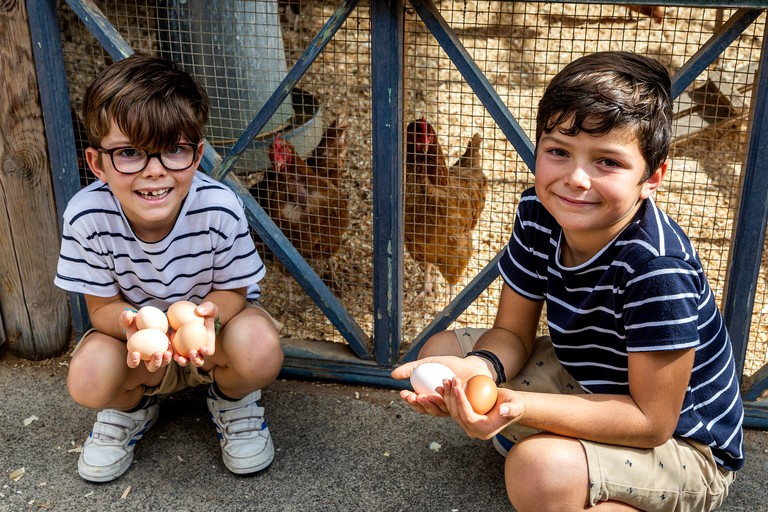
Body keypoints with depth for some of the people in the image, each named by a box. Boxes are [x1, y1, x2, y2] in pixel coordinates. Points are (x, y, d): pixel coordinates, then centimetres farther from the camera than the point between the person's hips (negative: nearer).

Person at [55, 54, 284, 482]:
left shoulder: (219, 208, -29)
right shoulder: (87, 217, -26)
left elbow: (233, 291, -14)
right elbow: (102, 307, -14)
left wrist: (207, 313, -39)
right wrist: (135, 323, -38)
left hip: (214, 328, -1)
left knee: (260, 350, -34)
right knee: (88, 380, -29)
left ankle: (232, 400, 6)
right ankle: (132, 406, 12)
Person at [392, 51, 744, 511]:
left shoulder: (659, 268, -33)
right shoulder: (538, 214, -13)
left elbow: (651, 420, -28)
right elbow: (512, 333, -6)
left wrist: (518, 407, -40)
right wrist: (477, 368, -31)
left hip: (681, 442, -7)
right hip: (586, 381, 8)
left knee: (540, 470, -36)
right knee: (442, 350, -2)